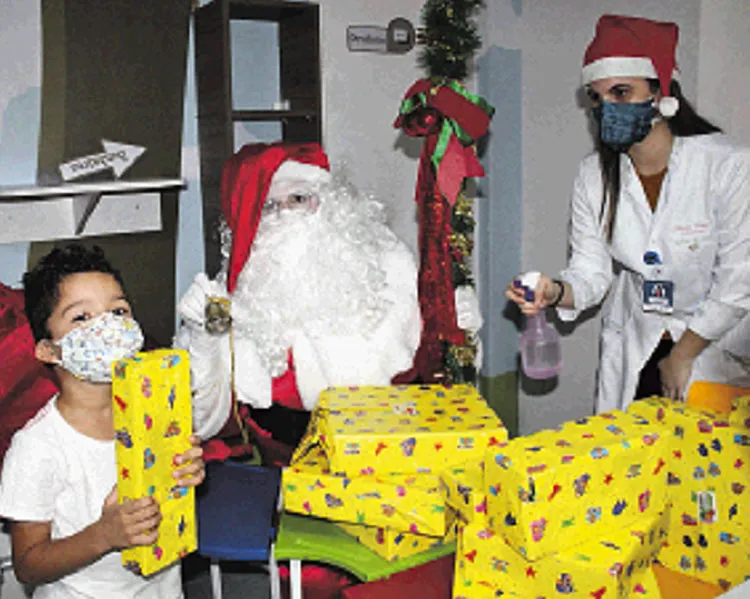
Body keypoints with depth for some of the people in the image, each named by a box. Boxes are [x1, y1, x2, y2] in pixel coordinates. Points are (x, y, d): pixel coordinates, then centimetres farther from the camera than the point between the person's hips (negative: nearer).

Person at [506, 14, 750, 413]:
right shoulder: (594, 175, -5)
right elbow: (591, 271, -4)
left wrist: (682, 356, -8)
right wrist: (557, 291, -27)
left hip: (716, 344, -3)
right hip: (633, 347, 3)